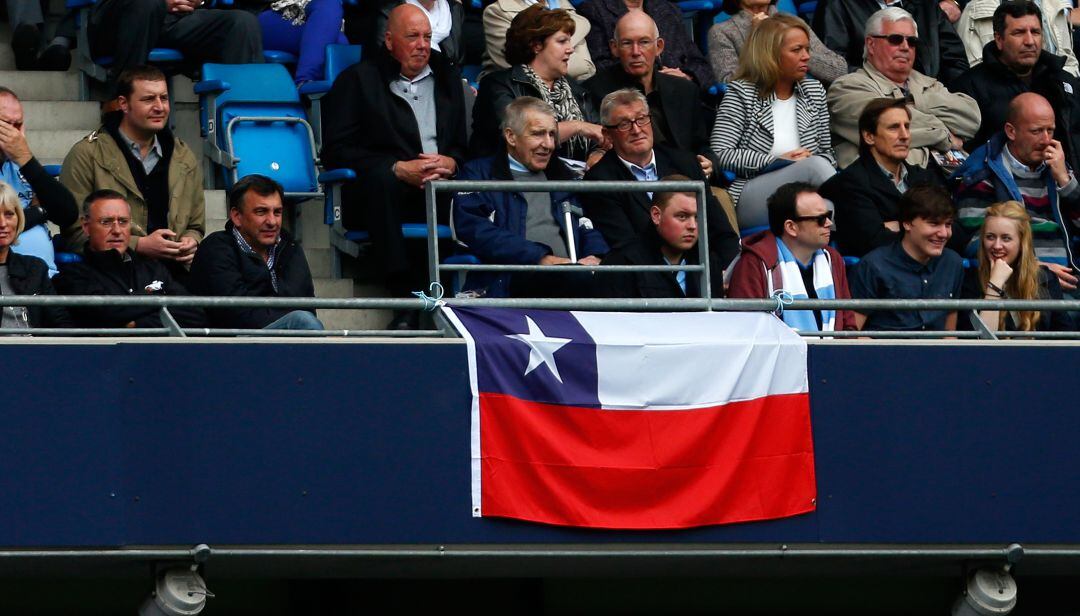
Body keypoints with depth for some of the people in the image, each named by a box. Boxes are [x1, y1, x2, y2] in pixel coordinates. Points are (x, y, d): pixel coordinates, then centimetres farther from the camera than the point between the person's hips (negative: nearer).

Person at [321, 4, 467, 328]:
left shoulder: (447, 78, 23)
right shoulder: (358, 79, 9)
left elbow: (469, 143, 17)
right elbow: (335, 152, -2)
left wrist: (451, 163, -8)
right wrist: (399, 168, -13)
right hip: (385, 192, -2)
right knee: (381, 181, -39)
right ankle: (407, 298, -42)